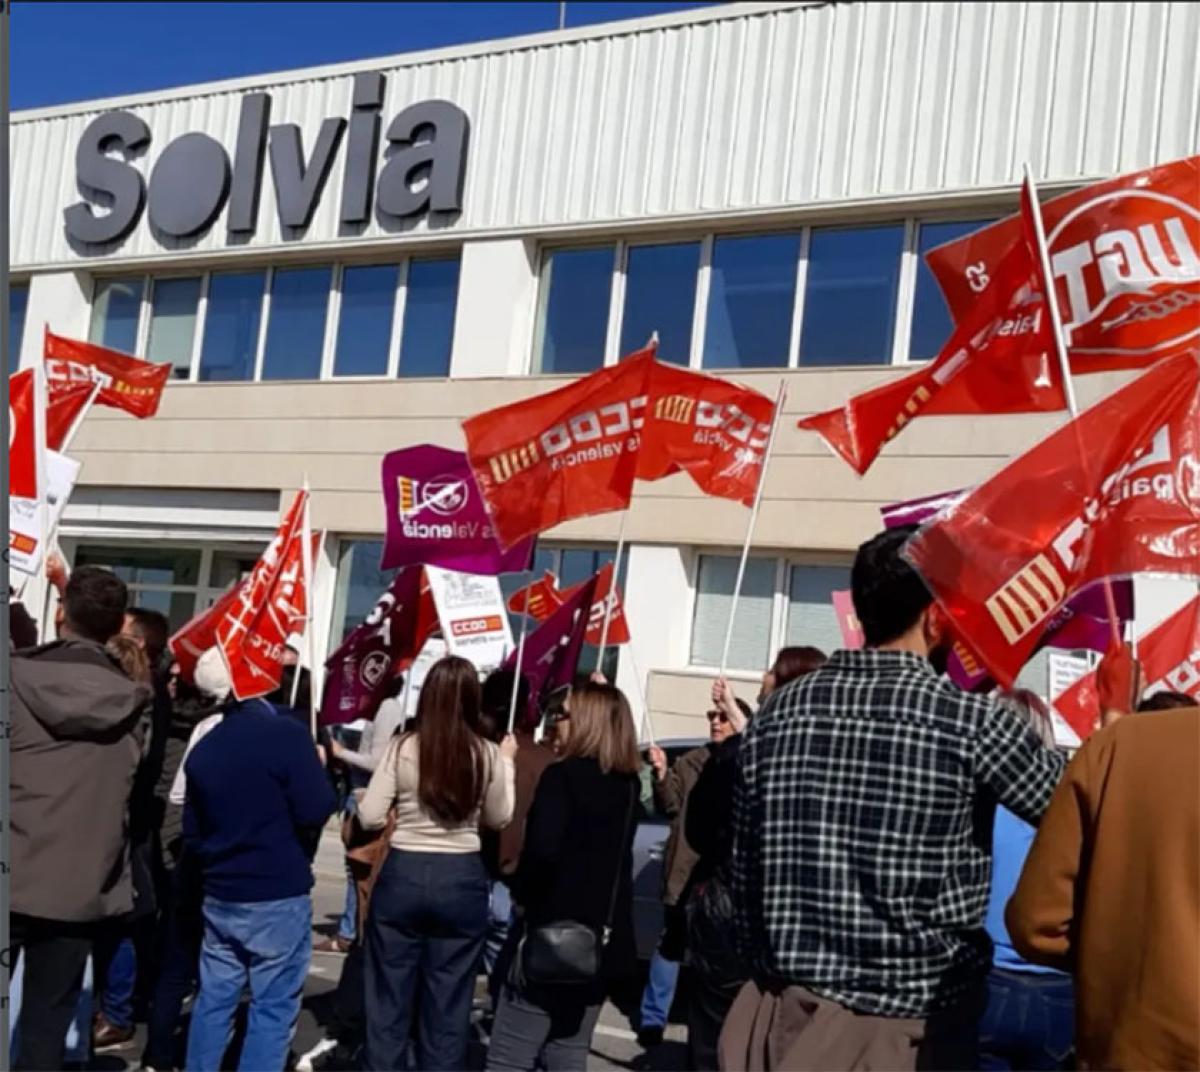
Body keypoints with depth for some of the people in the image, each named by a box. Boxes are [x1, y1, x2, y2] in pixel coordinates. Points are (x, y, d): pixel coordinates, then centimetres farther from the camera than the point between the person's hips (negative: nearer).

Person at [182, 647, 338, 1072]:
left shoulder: (203, 746, 5)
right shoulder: (286, 733, -15)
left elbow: (192, 831, 12)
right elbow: (316, 811, -17)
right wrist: (319, 769, 1)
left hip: (219, 894, 6)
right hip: (279, 895, -6)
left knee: (214, 999, 15)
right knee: (273, 1006, 1)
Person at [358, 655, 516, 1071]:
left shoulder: (403, 748, -8)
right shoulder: (487, 755, -6)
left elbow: (370, 818, -8)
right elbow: (498, 818, 8)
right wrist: (506, 762, 18)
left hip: (402, 875, 0)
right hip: (462, 879, 1)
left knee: (389, 997, 11)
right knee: (450, 1002, 10)